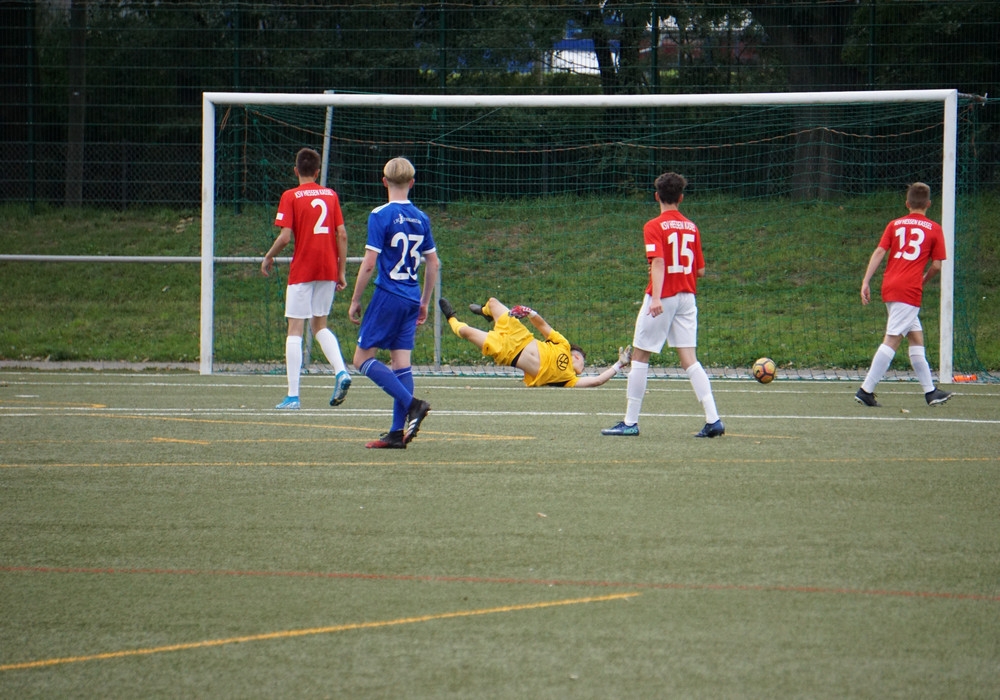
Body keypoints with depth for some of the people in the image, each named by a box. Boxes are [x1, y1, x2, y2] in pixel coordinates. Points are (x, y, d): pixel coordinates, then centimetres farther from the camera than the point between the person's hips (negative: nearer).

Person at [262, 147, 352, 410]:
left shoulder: (290, 197, -5)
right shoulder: (331, 195, 7)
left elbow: (285, 237, -12)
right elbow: (342, 234, 3)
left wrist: (268, 258, 5)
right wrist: (342, 271, 9)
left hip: (302, 270, -4)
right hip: (328, 270, 4)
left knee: (295, 330, 0)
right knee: (319, 326, 19)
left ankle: (293, 396, -4)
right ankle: (341, 371, -5)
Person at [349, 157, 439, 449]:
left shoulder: (380, 216, -10)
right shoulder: (421, 218, 9)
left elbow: (369, 264, -14)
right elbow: (433, 263, 13)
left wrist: (355, 301, -5)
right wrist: (424, 302, 22)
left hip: (388, 296, -6)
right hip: (411, 299, 6)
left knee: (363, 359, 0)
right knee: (401, 361, 6)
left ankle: (412, 403, -14)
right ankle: (398, 432, 2)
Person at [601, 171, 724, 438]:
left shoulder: (654, 227, -8)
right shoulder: (691, 227, 8)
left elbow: (658, 262, -22)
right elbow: (700, 270, 10)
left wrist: (656, 297, -31)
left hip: (663, 297, -5)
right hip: (687, 296, 5)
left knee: (639, 356, 5)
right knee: (689, 359, 3)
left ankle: (630, 421, 6)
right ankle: (713, 419, -8)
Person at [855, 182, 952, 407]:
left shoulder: (894, 225, 13)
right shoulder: (934, 229, 4)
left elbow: (879, 253, 2)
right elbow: (936, 265, 2)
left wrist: (866, 282, -3)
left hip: (889, 285, 6)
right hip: (910, 289, -6)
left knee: (916, 336, 16)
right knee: (892, 340, -7)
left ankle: (930, 391, 19)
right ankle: (866, 390, -13)